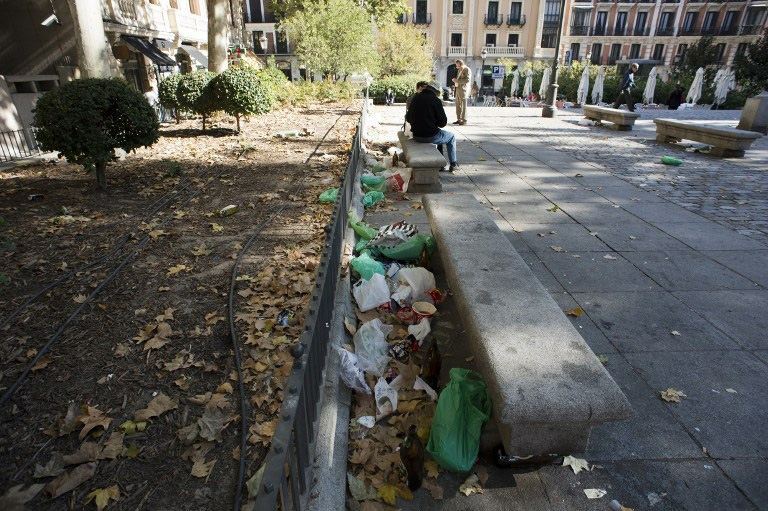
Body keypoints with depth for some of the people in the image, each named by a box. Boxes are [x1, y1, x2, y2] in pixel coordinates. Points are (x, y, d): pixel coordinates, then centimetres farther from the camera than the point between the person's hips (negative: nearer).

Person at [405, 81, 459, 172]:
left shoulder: (415, 98, 3)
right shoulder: (435, 100, -13)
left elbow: (408, 118, 10)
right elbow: (443, 123, -10)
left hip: (416, 136, 6)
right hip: (430, 136, -6)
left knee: (438, 134, 36)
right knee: (452, 137, 22)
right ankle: (453, 164, 24)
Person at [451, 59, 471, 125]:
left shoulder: (467, 70, -7)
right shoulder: (459, 70, 19)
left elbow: (467, 80, -17)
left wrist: (457, 81, -18)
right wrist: (455, 80, 13)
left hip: (463, 89, -9)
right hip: (458, 89, 9)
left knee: (463, 105, -7)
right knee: (458, 105, 8)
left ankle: (464, 120, -4)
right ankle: (459, 119, 14)